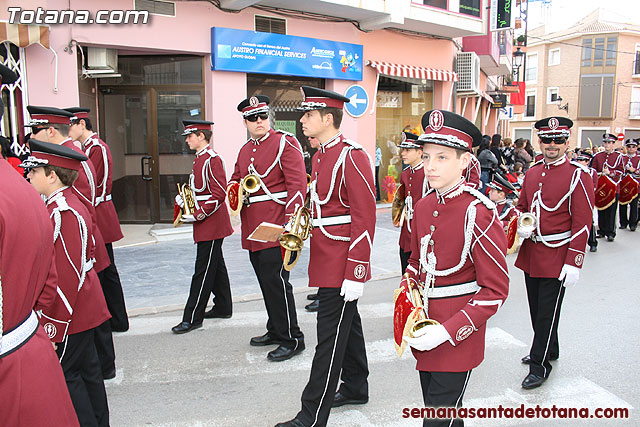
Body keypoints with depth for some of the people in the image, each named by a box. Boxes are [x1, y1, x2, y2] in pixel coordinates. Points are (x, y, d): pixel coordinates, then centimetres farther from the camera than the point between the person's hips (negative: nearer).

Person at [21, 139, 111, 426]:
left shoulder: (63, 214, -22)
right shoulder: (62, 205, 9)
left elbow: (67, 275, -24)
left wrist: (55, 325, -20)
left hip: (68, 313, -10)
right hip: (83, 307, 10)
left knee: (64, 372, 3)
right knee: (86, 367, 18)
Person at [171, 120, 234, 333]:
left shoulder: (212, 159, -16)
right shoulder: (200, 159, 14)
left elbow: (219, 194, -21)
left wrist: (198, 215, -20)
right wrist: (185, 197, 6)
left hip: (211, 222, -10)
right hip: (208, 225, 10)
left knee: (204, 270, -5)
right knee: (216, 266, 16)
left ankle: (192, 318, 0)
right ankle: (223, 308, 28)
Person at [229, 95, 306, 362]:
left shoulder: (285, 143, -7)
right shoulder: (245, 150, 17)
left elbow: (297, 184, -14)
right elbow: (236, 178, 28)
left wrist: (291, 221, -24)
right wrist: (234, 188, 2)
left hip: (276, 227, -8)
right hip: (253, 228, 8)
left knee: (276, 281, -7)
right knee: (265, 282, 16)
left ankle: (292, 339, 6)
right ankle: (276, 331, 31)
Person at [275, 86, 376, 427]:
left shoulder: (352, 156, -16)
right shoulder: (321, 156, 13)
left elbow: (365, 218, -20)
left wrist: (356, 272, -22)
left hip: (342, 264, -9)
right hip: (327, 258, 9)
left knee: (330, 335, -2)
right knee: (347, 325, 20)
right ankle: (355, 388, 37)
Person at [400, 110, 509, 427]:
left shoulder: (480, 213, -19)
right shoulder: (424, 206, 3)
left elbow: (495, 291, -16)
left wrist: (447, 332, -21)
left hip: (456, 339, -6)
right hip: (424, 331, 7)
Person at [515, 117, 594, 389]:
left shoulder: (578, 176, -10)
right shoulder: (532, 173, 7)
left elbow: (582, 223, -13)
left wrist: (573, 263, -18)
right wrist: (521, 227, -5)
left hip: (557, 255, -6)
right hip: (531, 252, 6)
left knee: (547, 313, 1)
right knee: (536, 309, 17)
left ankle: (540, 365, 15)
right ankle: (550, 350, 38)